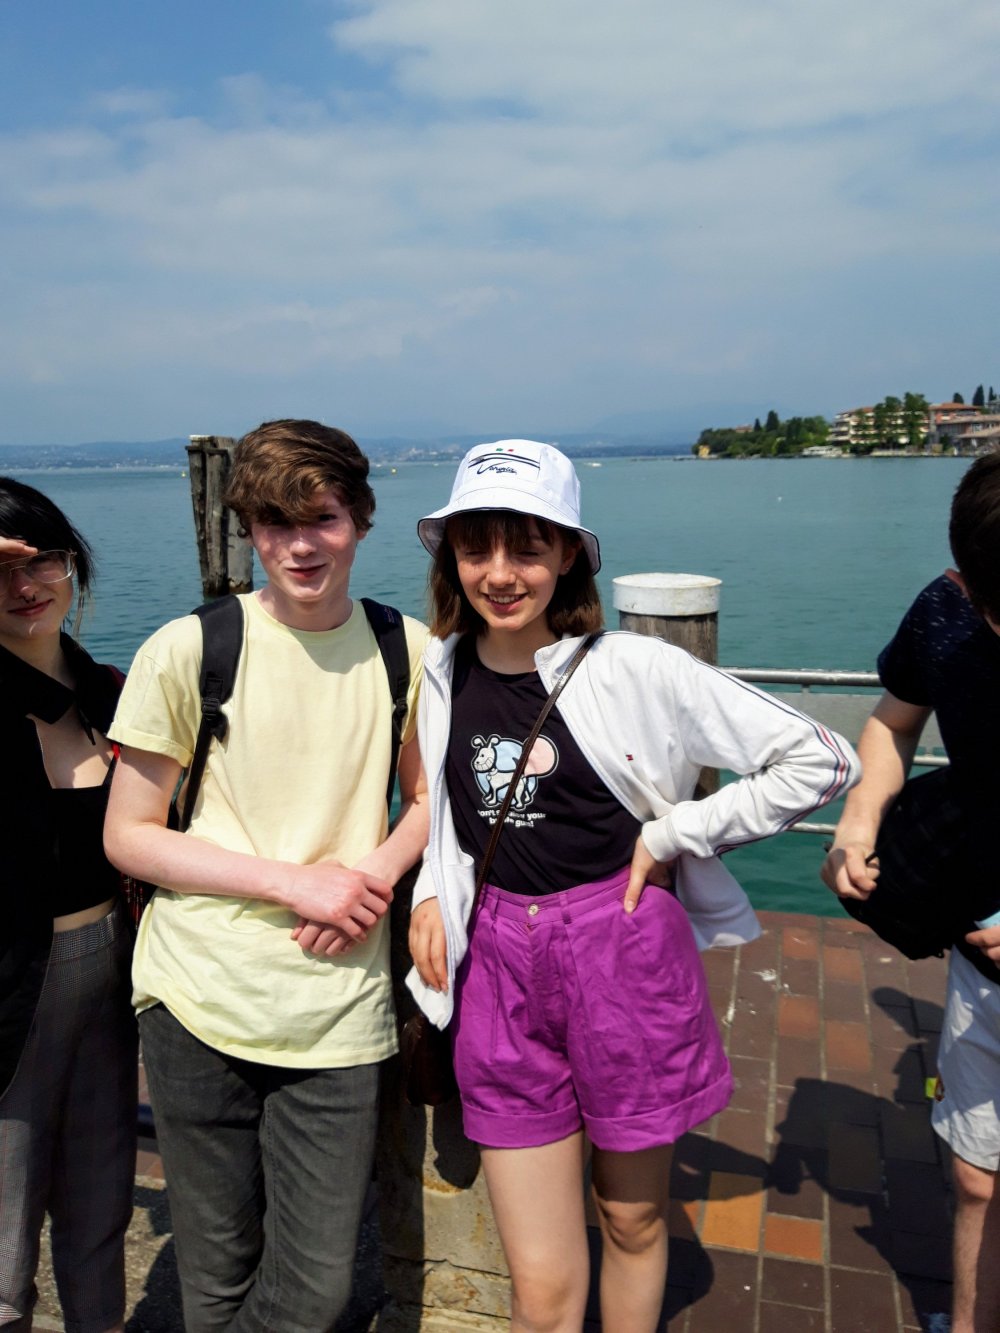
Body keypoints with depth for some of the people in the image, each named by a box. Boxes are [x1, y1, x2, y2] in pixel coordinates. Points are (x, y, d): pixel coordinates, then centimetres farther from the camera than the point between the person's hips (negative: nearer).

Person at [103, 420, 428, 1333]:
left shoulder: (406, 650, 2)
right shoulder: (188, 649, -7)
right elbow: (128, 837, -3)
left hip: (338, 1011, 2)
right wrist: (295, 883, -13)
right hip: (202, 1000, -1)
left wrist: (377, 873, -8)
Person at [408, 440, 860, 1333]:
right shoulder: (440, 670, 1)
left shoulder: (634, 669, -13)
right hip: (499, 966, 3)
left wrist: (671, 834, -10)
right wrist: (429, 892, 3)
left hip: (623, 957, -2)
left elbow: (822, 762, -11)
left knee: (634, 1223, 20)